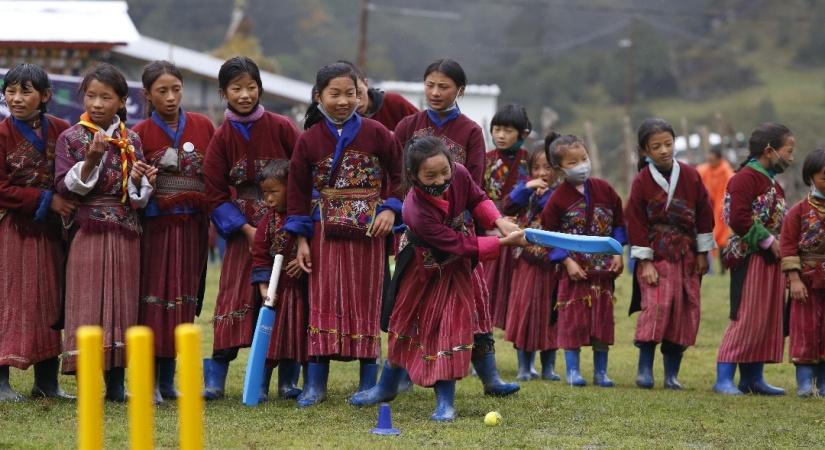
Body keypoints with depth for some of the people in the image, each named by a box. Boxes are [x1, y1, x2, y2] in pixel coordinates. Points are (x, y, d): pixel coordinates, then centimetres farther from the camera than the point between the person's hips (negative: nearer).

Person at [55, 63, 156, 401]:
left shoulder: (131, 141, 7)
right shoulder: (70, 138, 1)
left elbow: (140, 198, 6)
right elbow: (65, 187, -8)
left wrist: (138, 180, -16)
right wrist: (91, 159, -19)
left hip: (125, 234, 2)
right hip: (87, 231, -2)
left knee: (122, 303, 3)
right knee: (87, 303, -5)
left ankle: (116, 384, 9)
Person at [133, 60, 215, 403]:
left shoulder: (203, 126, 5)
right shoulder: (140, 133, -1)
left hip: (192, 225, 2)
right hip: (155, 226, -2)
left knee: (184, 299, 6)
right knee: (154, 299, -4)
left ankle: (168, 379, 14)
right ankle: (149, 380, 0)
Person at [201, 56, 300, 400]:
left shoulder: (281, 127, -3)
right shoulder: (221, 139, 0)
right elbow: (215, 195, 0)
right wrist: (247, 229, -9)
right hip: (243, 230, 1)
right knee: (235, 297, -5)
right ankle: (215, 378, -1)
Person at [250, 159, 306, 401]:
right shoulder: (268, 221, -2)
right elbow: (260, 255, -3)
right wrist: (264, 287, -10)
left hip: (300, 287, 0)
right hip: (276, 288, 0)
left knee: (295, 334, 8)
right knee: (269, 335, -1)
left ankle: (288, 384, 19)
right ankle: (260, 385, 3)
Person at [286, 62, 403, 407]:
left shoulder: (376, 134, -2)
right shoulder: (309, 140, 0)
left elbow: (399, 174, 6)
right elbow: (298, 191, 4)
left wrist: (391, 209, -9)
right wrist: (301, 240, 1)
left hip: (369, 232, -1)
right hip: (326, 233, 1)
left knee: (366, 302, 4)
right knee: (323, 302, 1)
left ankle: (368, 382, 12)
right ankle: (315, 384, 4)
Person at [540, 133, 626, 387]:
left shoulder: (604, 190, 2)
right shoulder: (558, 198, -8)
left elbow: (618, 223, 10)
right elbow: (550, 234, -5)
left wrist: (617, 253, 1)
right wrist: (567, 261, -12)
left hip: (603, 268, 3)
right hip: (575, 268, -3)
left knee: (603, 318, 7)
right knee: (573, 318, 0)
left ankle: (601, 371, 16)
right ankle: (572, 371, 10)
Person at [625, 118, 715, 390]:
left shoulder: (690, 176, 1)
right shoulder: (642, 182, -6)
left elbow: (704, 215, 8)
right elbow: (636, 223, -6)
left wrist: (702, 253, 7)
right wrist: (645, 262, -10)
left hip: (686, 257, 3)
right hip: (656, 256, -3)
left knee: (684, 312, 2)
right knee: (656, 307, -16)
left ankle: (672, 374, 11)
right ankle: (645, 369, -7)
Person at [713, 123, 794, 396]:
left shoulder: (773, 183, 18)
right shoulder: (745, 178, -12)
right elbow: (738, 219, -22)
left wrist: (781, 245, 10)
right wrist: (768, 240, -17)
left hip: (771, 259, 9)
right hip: (750, 258, -9)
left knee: (769, 320, 10)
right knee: (747, 319, -10)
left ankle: (753, 378, 15)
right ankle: (724, 379, -8)